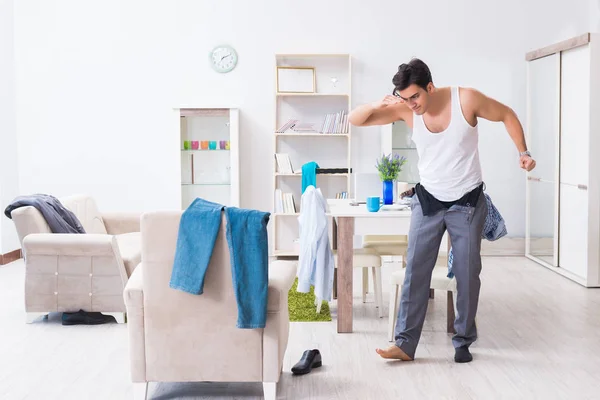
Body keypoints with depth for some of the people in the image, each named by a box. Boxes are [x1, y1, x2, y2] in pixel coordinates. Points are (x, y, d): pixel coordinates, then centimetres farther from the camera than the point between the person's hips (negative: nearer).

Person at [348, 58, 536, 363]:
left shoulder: (467, 99, -18)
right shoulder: (405, 109, -12)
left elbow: (507, 115, 0)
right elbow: (354, 120, -12)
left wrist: (523, 152, -8)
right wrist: (378, 104, -32)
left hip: (468, 203, -2)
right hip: (428, 201, 2)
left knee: (467, 274, 4)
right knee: (415, 271, -4)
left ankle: (463, 342, 19)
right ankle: (405, 344, 1)